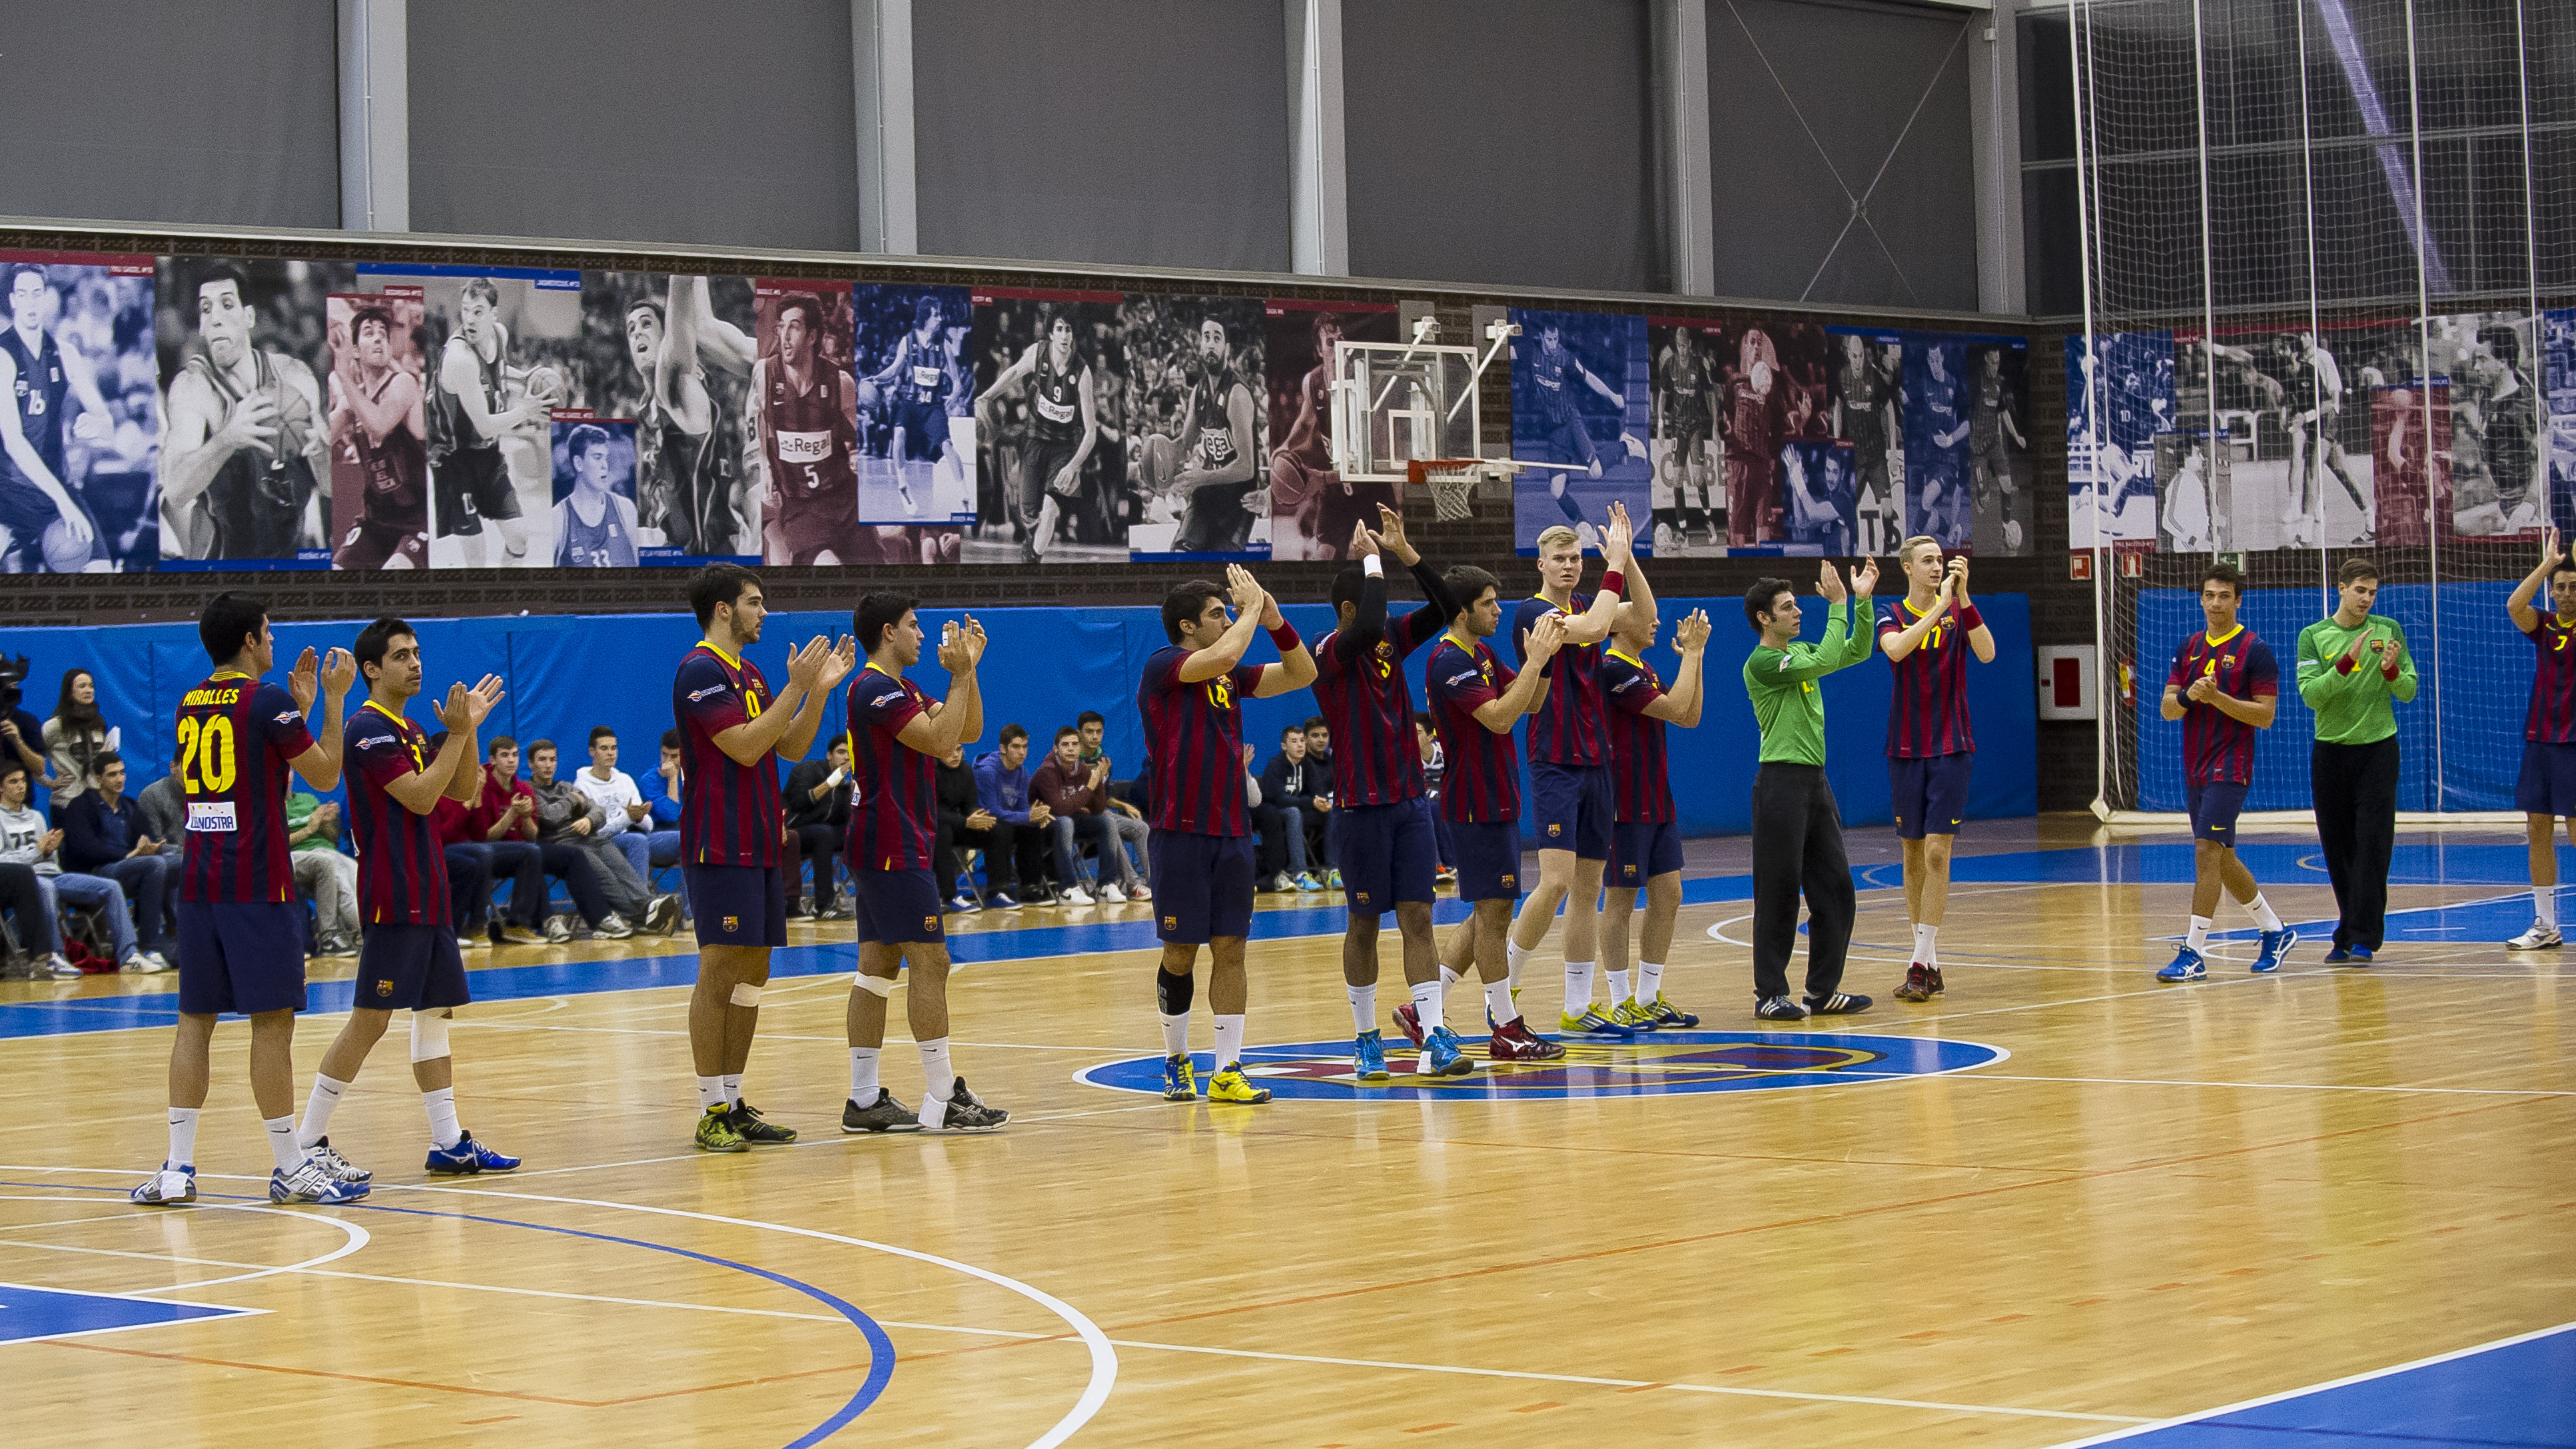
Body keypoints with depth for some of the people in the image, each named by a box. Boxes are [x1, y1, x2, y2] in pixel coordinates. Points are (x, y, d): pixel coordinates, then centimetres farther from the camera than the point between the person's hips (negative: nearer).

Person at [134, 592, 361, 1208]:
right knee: (272, 1021, -3)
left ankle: (178, 1168, 5)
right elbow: (325, 776, -3)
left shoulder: (189, 706, 14)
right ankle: (290, 1168, 1)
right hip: (257, 885, -7)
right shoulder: (267, 699, -9)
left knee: (195, 1020, 8)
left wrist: (299, 708, 26)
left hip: (197, 884, 7)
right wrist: (332, 700, 5)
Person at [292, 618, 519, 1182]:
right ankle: (309, 1142, -4)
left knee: (436, 1011, 8)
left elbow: (461, 790, 17)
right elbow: (419, 797, -19)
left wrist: (469, 728, 8)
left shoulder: (411, 730, 17)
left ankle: (449, 1144, 11)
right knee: (370, 1020, -9)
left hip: (428, 896, 10)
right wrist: (457, 734, -14)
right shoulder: (368, 728, -12)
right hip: (393, 897, -10)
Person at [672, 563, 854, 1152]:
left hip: (759, 845, 9)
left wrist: (820, 688, 6)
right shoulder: (701, 672, -12)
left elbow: (792, 747, 17)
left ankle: (734, 1104, 13)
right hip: (720, 847, -9)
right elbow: (745, 747, -20)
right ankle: (711, 1113, -7)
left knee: (752, 971, 9)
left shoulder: (749, 674, 18)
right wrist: (797, 686, -17)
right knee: (720, 971, -9)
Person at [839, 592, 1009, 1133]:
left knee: (877, 966, 8)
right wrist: (960, 676, -16)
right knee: (930, 962, -11)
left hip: (881, 849, 11)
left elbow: (968, 729, 18)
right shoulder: (876, 689, -14)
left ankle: (865, 1099, 9)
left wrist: (969, 668, 8)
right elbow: (940, 740, -22)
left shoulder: (899, 689, 18)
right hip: (895, 850, -11)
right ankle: (942, 1101, -11)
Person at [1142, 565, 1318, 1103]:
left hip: (1231, 833, 6)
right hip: (1180, 833, -6)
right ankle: (1176, 1061, 18)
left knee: (1230, 949, 2)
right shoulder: (1163, 667, -7)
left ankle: (1228, 1071, 3)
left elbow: (1302, 675, 13)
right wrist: (1252, 608, -10)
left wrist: (1274, 620, 0)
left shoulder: (1232, 676, 13)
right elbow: (1222, 657, -25)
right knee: (1181, 953, 2)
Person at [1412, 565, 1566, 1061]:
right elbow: (1499, 718, -25)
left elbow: (1530, 704, 16)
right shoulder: (1449, 662, -17)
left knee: (1489, 912, 13)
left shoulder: (1482, 654, 13)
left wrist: (1542, 657, 1)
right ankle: (1506, 1030, 2)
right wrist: (1535, 661, -22)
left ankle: (1424, 1010, 15)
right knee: (1493, 910, -4)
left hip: (1496, 801, 10)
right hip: (1478, 804, -10)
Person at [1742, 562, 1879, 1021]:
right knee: (1779, 891, -5)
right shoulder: (1761, 663, -12)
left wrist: (1863, 600, 9)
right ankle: (1770, 994, 0)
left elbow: (1857, 652, 20)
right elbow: (1827, 661, -21)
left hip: (1815, 780, 9)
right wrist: (1838, 605, -16)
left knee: (1835, 887, 8)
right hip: (1781, 781, -9)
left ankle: (1824, 989, 15)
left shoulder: (1801, 651, 15)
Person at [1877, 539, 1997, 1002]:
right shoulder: (1893, 616, 2)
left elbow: (1987, 653, -16)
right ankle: (1930, 965, 14)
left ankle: (1919, 966, -12)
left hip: (1952, 748, -2)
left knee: (1937, 851, -10)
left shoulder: (1959, 610, 2)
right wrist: (1940, 605, -27)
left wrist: (1963, 597, -25)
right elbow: (1896, 649, -21)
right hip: (1905, 750, 2)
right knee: (1913, 854, 5)